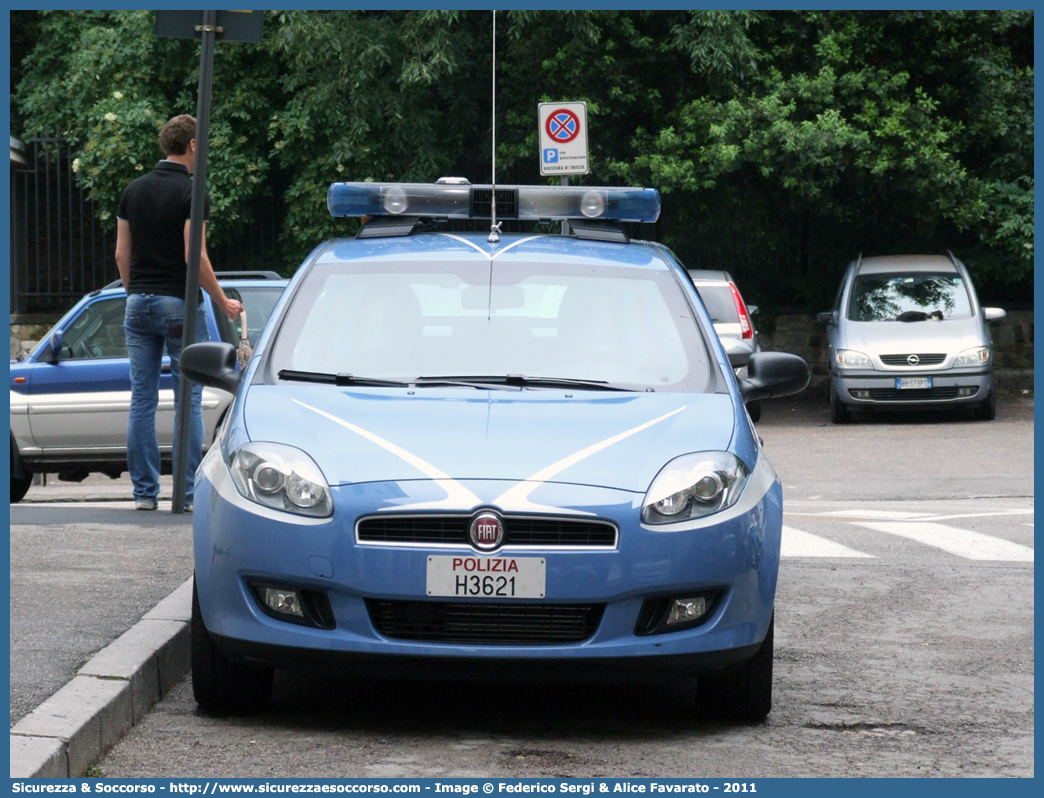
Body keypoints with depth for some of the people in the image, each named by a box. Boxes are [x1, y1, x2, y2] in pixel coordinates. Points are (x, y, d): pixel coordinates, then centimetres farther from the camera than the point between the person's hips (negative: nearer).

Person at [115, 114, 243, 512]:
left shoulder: (134, 191, 8)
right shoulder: (191, 192, -11)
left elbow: (122, 252, 10)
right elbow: (194, 256, -15)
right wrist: (222, 302, -4)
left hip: (139, 301, 6)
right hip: (179, 305, -5)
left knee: (142, 399, 6)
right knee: (188, 400, 0)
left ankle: (145, 491, 5)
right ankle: (190, 492, -1)